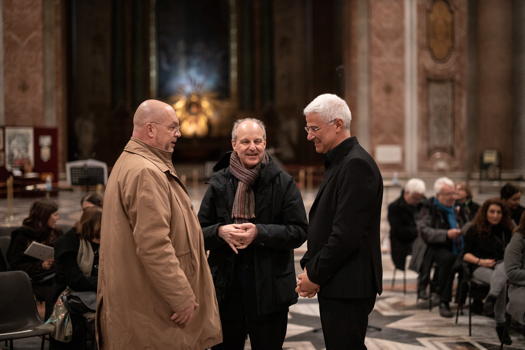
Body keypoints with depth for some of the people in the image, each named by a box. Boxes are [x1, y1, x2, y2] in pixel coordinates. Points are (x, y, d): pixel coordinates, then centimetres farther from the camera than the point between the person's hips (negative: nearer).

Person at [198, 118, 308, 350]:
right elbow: (200, 232, 6)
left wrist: (260, 232, -19)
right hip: (226, 288, 2)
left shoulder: (283, 182, -2)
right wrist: (220, 231, -16)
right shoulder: (219, 183, 4)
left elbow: (299, 231, -6)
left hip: (270, 289, -2)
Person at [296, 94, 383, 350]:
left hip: (348, 288, -10)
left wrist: (316, 275, -13)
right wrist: (309, 266, 9)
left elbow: (346, 234, -22)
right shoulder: (339, 163, 16)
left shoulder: (356, 165, -16)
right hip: (336, 285, 10)